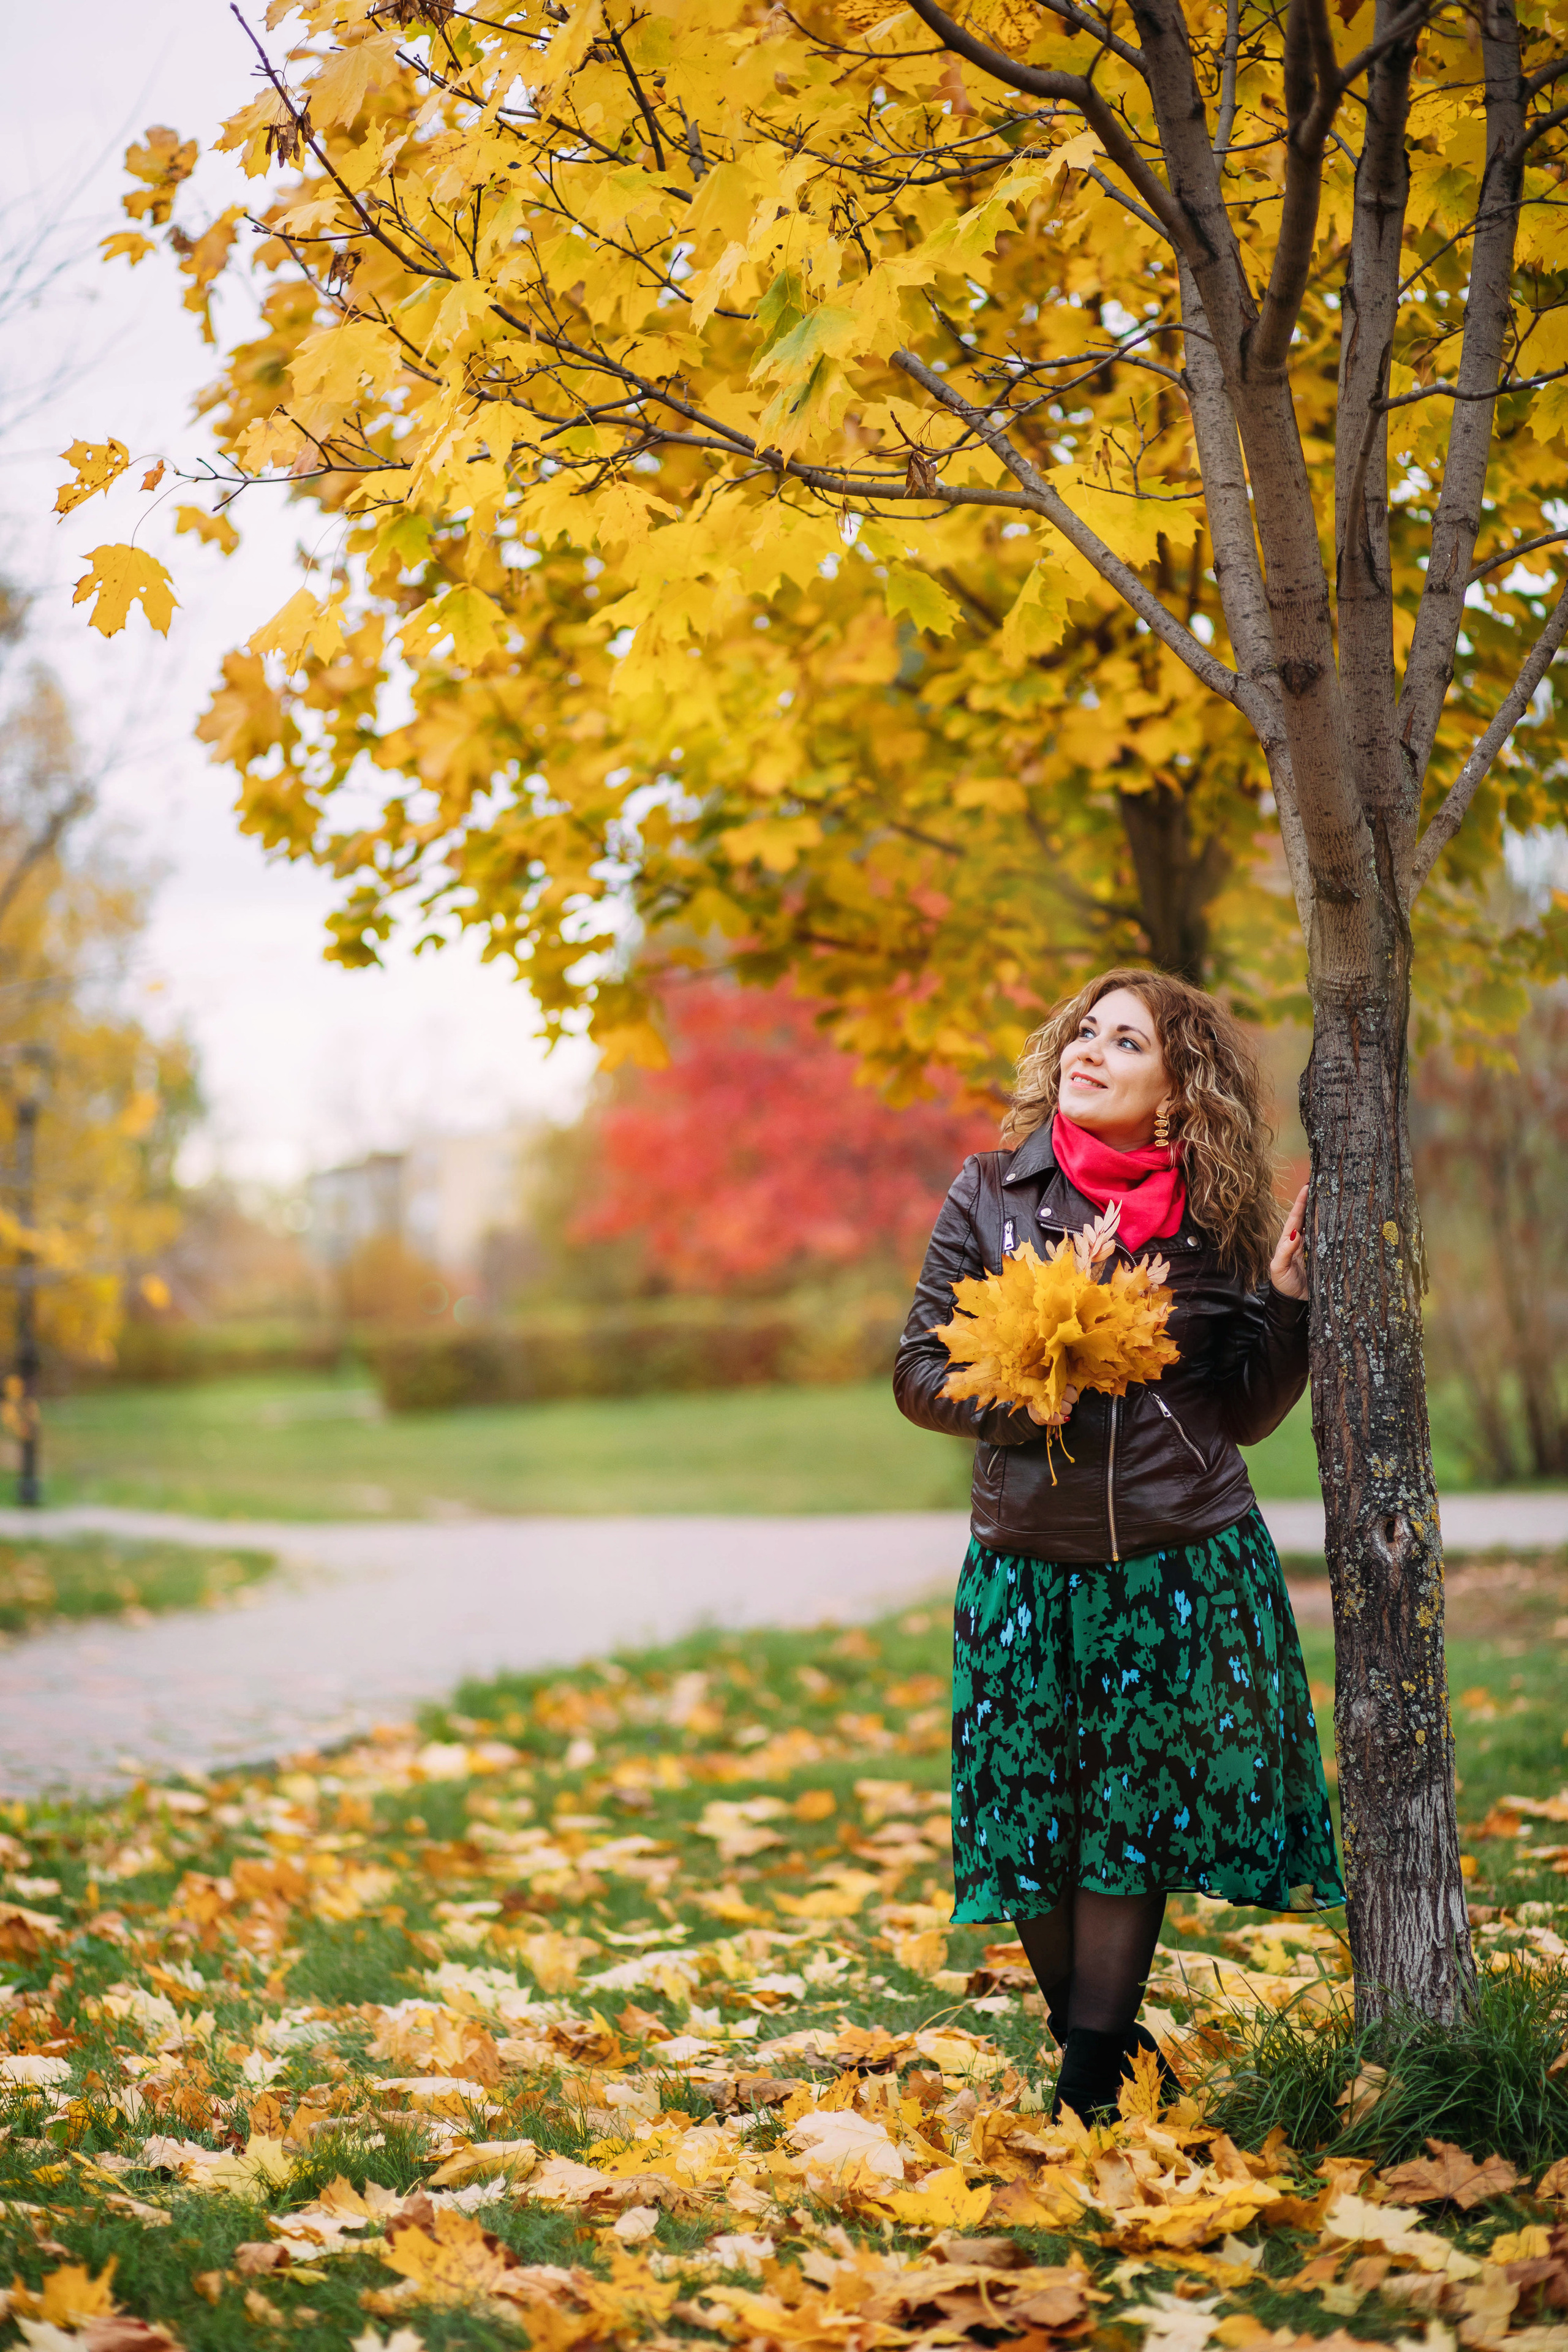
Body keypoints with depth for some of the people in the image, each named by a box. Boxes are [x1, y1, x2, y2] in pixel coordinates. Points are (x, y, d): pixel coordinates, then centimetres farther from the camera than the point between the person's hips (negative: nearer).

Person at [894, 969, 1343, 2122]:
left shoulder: (1217, 1223, 2)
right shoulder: (993, 1194, 2)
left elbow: (1246, 1413, 7)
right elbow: (921, 1372, 4)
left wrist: (1286, 1303, -7)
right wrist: (1020, 1404, -14)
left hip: (1187, 1568, 0)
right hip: (1029, 1564, 0)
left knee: (1137, 1820, 1)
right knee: (1035, 1827, 3)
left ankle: (1095, 2080, 12)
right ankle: (1091, 2043, 24)